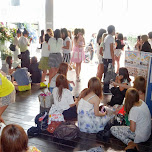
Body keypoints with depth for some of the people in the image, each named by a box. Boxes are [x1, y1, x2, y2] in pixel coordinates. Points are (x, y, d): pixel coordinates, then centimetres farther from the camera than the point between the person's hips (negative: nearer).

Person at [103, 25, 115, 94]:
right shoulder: (111, 38, -11)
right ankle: (106, 90, -1)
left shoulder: (106, 37, 15)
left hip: (105, 57, 9)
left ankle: (106, 88, 23)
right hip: (109, 58, -9)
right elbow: (111, 50, -16)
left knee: (106, 73, 14)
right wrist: (113, 60, -14)